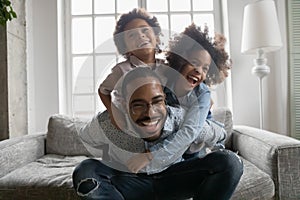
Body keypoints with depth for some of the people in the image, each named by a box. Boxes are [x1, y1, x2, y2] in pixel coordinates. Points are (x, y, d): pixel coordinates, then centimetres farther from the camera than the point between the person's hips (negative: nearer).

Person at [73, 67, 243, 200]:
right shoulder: (108, 125, -30)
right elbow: (85, 136, -2)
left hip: (171, 179, 1)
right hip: (129, 182, 0)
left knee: (230, 162, -21)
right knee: (84, 172, -32)